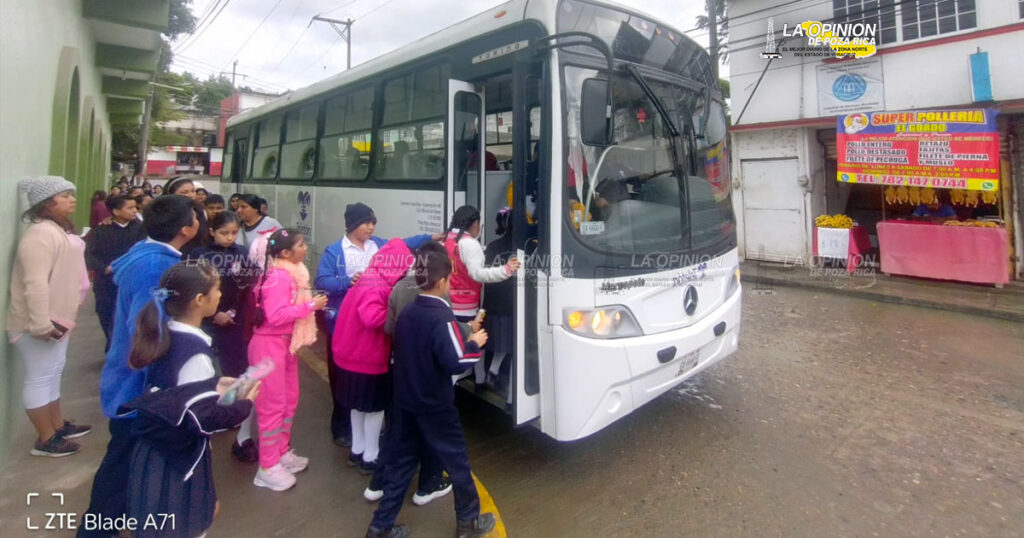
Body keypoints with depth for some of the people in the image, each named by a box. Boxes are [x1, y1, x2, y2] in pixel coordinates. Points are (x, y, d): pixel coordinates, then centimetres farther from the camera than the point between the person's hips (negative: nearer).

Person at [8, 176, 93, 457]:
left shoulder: (60, 230, 12)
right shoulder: (40, 234, -21)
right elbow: (35, 283, -27)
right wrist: (40, 324, -28)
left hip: (56, 318, 10)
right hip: (40, 323, -10)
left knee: (53, 373, 19)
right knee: (40, 378, 0)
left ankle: (58, 425, 33)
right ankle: (45, 439, 11)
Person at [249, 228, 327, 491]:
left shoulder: (291, 273, 8)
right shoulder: (279, 276, -22)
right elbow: (276, 315, -30)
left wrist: (311, 304, 4)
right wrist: (309, 306, -27)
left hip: (286, 342, 10)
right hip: (270, 344, -10)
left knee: (289, 400, 17)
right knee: (272, 404, 0)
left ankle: (282, 452, 33)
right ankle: (268, 467, 13)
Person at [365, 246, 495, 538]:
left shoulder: (406, 313, 2)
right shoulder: (442, 317, -22)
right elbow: (455, 362, -25)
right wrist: (475, 344, -9)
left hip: (405, 403, 7)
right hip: (435, 406, -7)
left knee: (401, 462, 18)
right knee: (457, 461, 11)